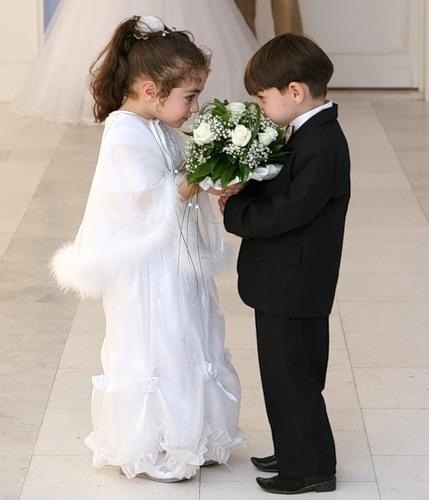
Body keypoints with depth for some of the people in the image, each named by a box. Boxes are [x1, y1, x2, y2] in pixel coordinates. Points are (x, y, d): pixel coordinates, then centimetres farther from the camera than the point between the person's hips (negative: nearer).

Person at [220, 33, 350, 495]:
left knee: (289, 375, 0)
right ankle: (296, 453, 32)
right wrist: (243, 192, -3)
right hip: (294, 283, 10)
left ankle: (312, 466, 11)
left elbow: (290, 211, -27)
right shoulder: (310, 135, 8)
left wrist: (236, 211, -16)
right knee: (293, 373, 20)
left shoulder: (321, 145, -23)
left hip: (291, 286, -10)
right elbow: (283, 190, 14)